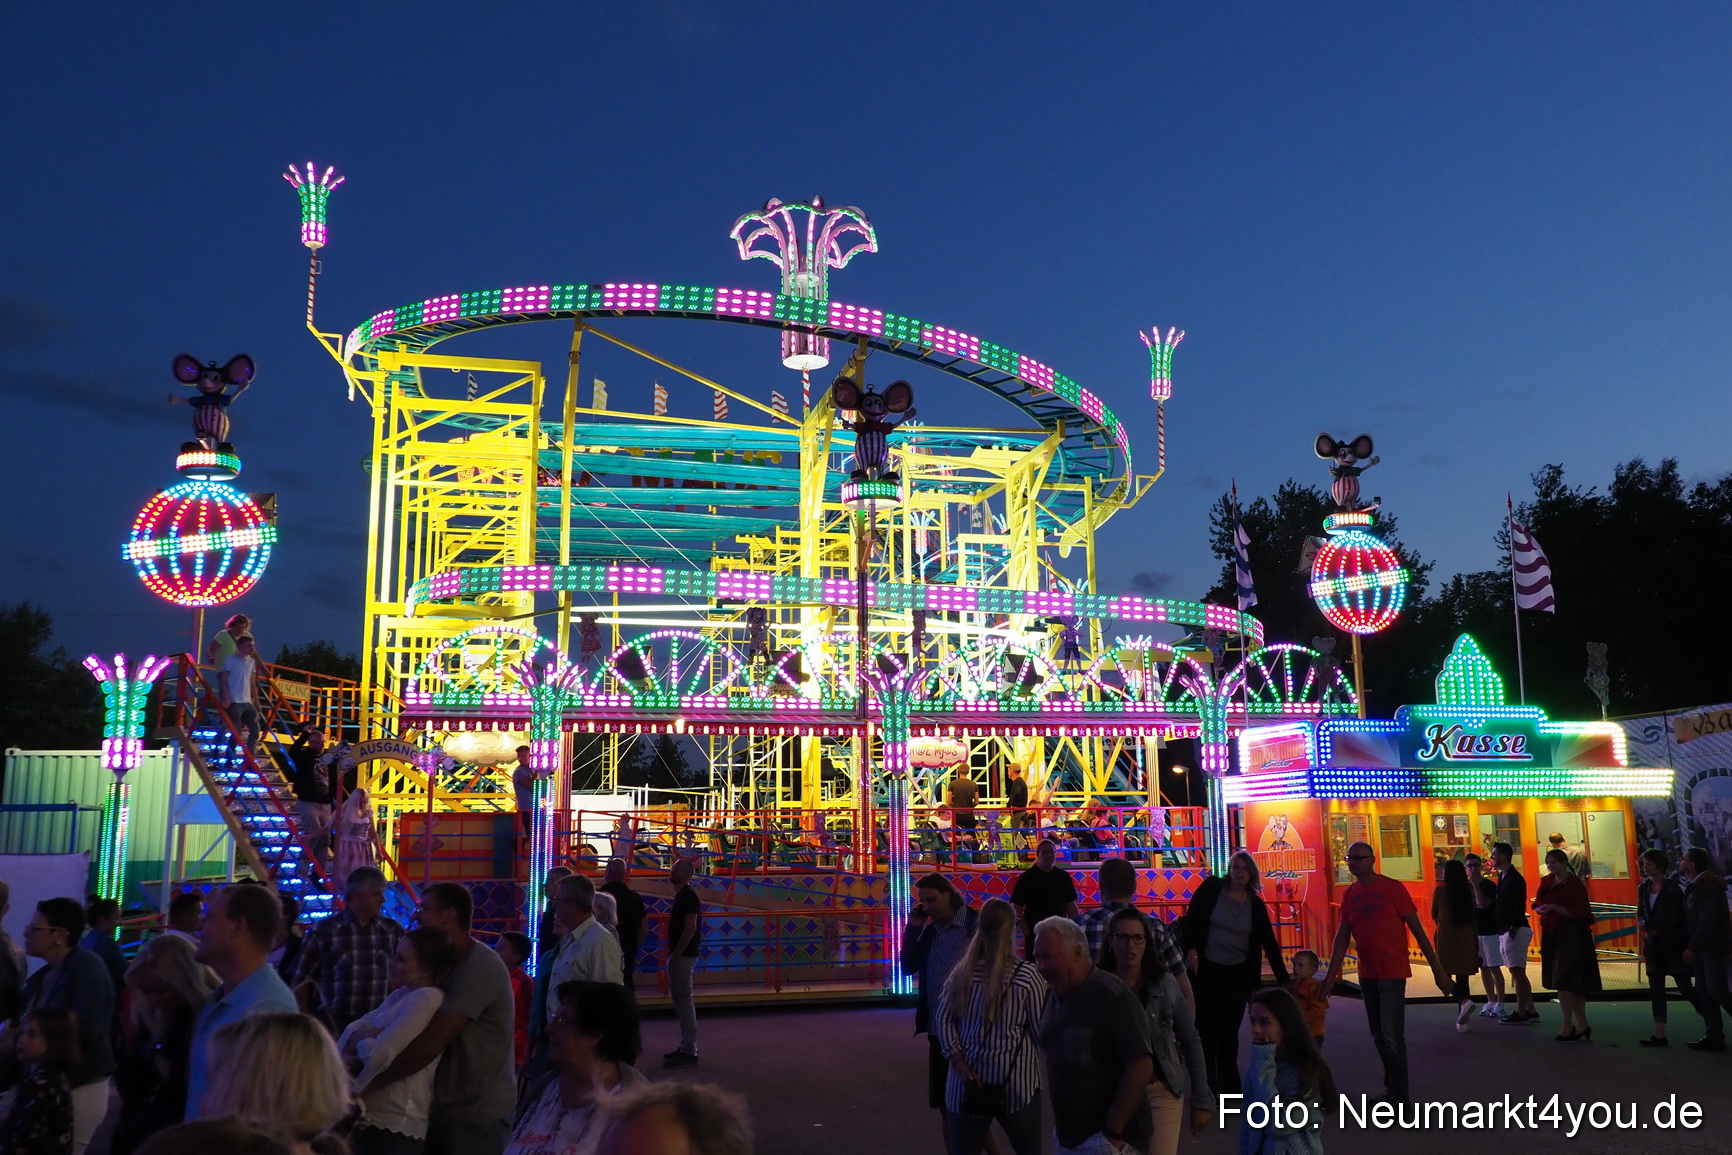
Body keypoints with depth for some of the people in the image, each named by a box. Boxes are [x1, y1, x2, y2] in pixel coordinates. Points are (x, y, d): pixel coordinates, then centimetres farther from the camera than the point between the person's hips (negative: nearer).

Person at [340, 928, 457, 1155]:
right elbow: (353, 1029, 5)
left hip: (395, 1124, -8)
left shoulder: (427, 999, -18)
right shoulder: (401, 994, 12)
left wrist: (361, 1039, -5)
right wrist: (367, 1036, -16)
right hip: (373, 1115, 8)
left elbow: (379, 1054, -25)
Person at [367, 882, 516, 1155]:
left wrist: (368, 1081, -20)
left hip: (476, 1114, -9)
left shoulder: (478, 967, -23)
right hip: (450, 1105, 9)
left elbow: (429, 1045, -27)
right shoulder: (451, 963, 11)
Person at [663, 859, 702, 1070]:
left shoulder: (687, 896, -15)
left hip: (683, 956, -10)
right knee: (682, 1002, 14)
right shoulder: (681, 895, 15)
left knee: (684, 1002, -8)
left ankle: (689, 1052, -4)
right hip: (680, 955, 10)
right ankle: (686, 1047, 21)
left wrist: (676, 955, -21)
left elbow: (690, 928, -22)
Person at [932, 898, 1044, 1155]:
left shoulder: (962, 972, 2)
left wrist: (958, 1061, -5)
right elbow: (1041, 1029, -4)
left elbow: (943, 1018, -1)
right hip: (1015, 1083, -2)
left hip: (967, 1084, 3)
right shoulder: (1026, 975, -8)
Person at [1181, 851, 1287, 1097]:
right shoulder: (1212, 887, -6)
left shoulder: (1255, 904, 2)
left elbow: (1269, 942, 3)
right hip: (1207, 970, -3)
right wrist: (1191, 949, -18)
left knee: (1230, 1032, 13)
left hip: (1238, 974, 3)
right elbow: (1192, 917, -7)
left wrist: (1284, 980, 0)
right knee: (1207, 1030, 1)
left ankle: (1230, 1088, 24)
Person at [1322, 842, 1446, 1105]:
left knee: (1392, 1035, -8)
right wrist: (1332, 974, 2)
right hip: (1367, 975, 6)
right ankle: (1391, 1090, 25)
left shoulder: (1392, 888, -10)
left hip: (1393, 973, -6)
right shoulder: (1349, 895, 4)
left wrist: (1436, 968, -9)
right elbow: (1342, 937, 6)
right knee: (1379, 1036, 13)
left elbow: (1417, 929, -8)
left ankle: (1399, 1098, 0)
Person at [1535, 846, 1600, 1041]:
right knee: (1574, 984, 12)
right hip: (1551, 935, 7)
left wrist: (1554, 907, -20)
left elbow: (1579, 912, -15)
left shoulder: (1574, 883, -9)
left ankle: (1568, 1026, -2)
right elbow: (1537, 904, 15)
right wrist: (1540, 909, -7)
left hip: (1571, 936, -7)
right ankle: (1582, 1025, 18)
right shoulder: (1546, 882, 10)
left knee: (1563, 982, -9)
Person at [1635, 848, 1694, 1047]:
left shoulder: (1672, 888, -11)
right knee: (1656, 989, 5)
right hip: (1653, 945, 6)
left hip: (1674, 944, -6)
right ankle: (1659, 1035, 7)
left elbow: (1679, 917, -10)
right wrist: (1644, 925, -8)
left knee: (1685, 988, -2)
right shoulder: (1643, 888, 7)